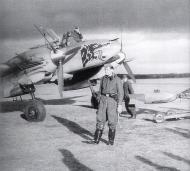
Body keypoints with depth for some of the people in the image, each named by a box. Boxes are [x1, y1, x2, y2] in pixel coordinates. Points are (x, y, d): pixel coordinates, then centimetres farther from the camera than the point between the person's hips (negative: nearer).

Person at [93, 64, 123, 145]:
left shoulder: (117, 79, -7)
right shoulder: (103, 78, 8)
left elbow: (120, 93, -9)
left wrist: (120, 105, -14)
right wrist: (99, 101, 15)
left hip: (113, 100, -4)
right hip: (103, 99, 4)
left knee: (112, 121, 0)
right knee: (100, 119, -2)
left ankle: (111, 140, 14)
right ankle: (97, 139, 2)